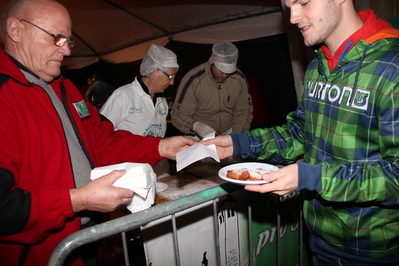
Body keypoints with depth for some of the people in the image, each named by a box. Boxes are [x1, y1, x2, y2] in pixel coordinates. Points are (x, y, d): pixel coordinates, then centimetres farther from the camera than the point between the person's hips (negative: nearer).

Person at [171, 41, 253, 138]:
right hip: (198, 138, -3)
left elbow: (243, 112, 6)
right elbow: (178, 116, -13)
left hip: (229, 133, 4)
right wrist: (195, 126, -34)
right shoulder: (193, 80, -15)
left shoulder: (239, 79, -3)